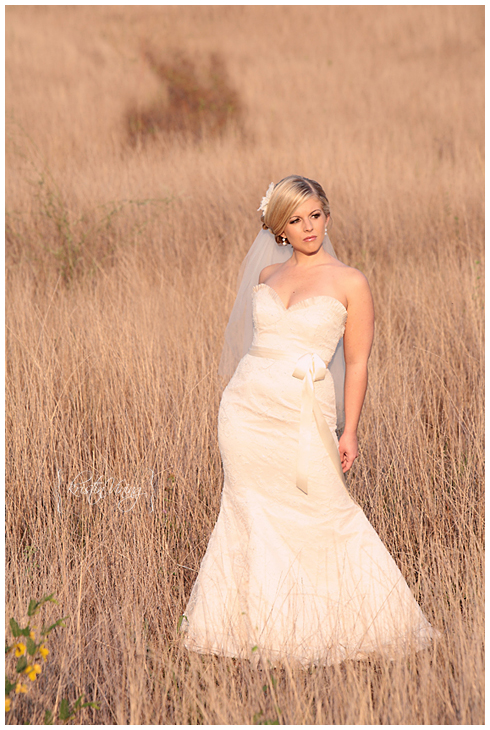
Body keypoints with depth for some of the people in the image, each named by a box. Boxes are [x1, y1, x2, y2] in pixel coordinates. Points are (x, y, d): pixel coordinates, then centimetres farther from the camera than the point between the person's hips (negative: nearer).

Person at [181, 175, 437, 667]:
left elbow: (356, 363, -3)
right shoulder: (267, 275, 10)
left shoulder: (349, 283, -2)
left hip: (302, 413, -4)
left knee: (319, 517, -1)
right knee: (251, 512, 5)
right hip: (247, 405, 4)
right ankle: (258, 623, 16)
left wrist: (349, 431, -6)